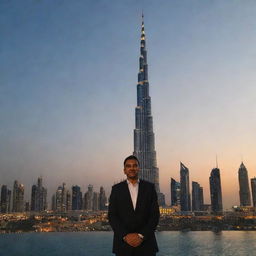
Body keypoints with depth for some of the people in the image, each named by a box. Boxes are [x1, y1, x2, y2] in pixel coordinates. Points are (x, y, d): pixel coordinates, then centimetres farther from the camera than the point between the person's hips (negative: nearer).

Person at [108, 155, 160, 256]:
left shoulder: (149, 187, 5)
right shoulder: (116, 189, 5)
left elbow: (155, 215, 0)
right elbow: (112, 216, -1)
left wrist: (141, 236, -10)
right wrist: (125, 236, -12)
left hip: (146, 243, 0)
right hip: (123, 242, 0)